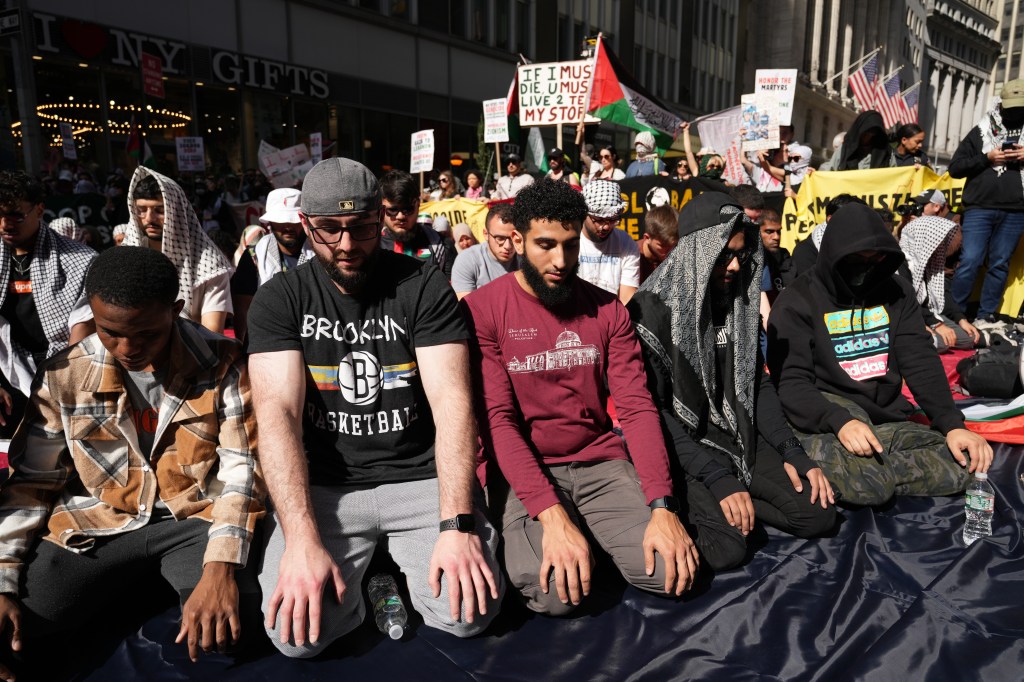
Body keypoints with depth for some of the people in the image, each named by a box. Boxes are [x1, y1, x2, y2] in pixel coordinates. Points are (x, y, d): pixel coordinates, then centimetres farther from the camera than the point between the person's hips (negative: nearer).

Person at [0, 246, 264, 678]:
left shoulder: (221, 364, -7)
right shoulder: (63, 376, 1)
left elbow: (241, 468, -12)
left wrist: (221, 567, -25)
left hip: (192, 521, -2)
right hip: (94, 528, 3)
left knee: (232, 620, -29)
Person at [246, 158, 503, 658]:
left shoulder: (423, 285, -4)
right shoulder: (279, 299, -1)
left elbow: (451, 401, -13)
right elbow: (278, 412, -12)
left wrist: (456, 523, -25)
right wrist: (302, 540, -24)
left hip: (422, 478, 0)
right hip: (325, 485, 1)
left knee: (469, 611, -18)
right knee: (294, 630, -19)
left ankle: (399, 564, 14)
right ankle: (365, 576, 14)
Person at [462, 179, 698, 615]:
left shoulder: (607, 310, 4)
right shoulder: (482, 310, -8)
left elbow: (637, 407, -3)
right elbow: (497, 418, -14)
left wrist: (661, 507, -16)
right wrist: (552, 513, -26)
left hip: (600, 463, 3)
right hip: (521, 472, -3)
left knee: (672, 571, -16)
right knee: (554, 591, -26)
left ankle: (591, 537, 13)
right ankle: (525, 536, 8)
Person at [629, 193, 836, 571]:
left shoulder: (740, 303, 5)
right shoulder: (650, 312, -17)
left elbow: (758, 384, 10)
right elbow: (652, 409, -18)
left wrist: (792, 451, -3)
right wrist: (716, 477, -23)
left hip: (738, 434, 6)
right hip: (679, 445, -6)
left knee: (818, 512, -6)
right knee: (726, 547, -24)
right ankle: (695, 504, 5)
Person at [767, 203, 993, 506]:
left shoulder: (896, 294, 10)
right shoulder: (797, 302, -5)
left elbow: (922, 364, 4)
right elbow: (790, 381, -13)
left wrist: (952, 424, -11)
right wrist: (839, 421, -29)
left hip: (888, 422, 6)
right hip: (826, 422, -5)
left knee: (966, 461, -17)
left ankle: (857, 468, -10)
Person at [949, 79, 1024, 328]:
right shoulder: (981, 131, 6)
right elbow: (955, 167, 4)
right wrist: (986, 158, -10)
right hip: (979, 208, -2)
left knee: (1000, 265, 6)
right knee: (970, 262, -6)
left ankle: (986, 316, 13)